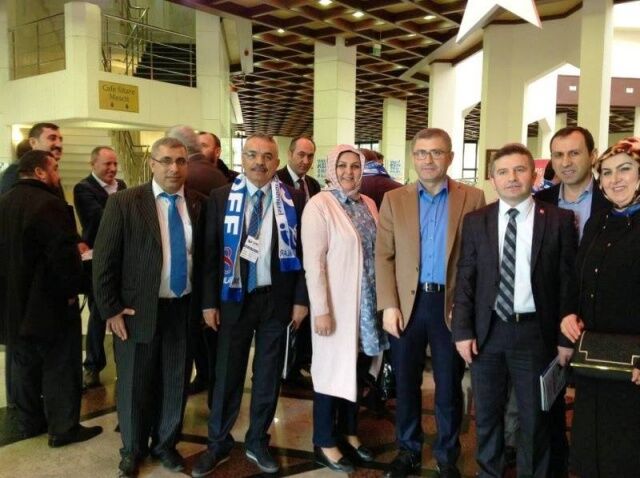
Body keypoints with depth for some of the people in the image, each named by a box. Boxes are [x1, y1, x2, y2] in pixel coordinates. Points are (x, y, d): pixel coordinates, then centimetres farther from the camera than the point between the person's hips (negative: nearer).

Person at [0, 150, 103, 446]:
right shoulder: (49, 204, -20)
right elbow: (64, 255, -25)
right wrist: (70, 291, -11)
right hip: (49, 302, -8)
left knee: (24, 366, 18)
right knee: (60, 367, 3)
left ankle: (29, 422, 30)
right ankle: (64, 429, 12)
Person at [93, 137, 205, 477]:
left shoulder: (198, 204, 1)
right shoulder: (124, 202, -8)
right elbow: (104, 259, -7)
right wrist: (111, 309, -9)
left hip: (184, 309, 3)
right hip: (138, 310, -2)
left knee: (175, 382, 15)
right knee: (135, 384, 13)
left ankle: (166, 443, 38)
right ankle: (133, 449, 36)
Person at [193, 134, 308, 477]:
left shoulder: (294, 200, -1)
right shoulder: (221, 197, -1)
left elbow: (303, 251, 1)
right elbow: (211, 252, -1)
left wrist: (301, 298, -3)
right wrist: (209, 301, -4)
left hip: (277, 298, 1)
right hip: (234, 297, 0)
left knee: (268, 375, 12)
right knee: (227, 373, 10)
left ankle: (257, 442, 30)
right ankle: (218, 443, 27)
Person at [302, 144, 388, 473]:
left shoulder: (368, 204, 7)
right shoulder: (319, 205, -13)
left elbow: (376, 252, 11)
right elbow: (313, 261, -17)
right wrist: (321, 309, -19)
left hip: (365, 300, 6)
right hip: (336, 302, -6)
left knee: (355, 367, 16)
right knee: (332, 369, 5)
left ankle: (348, 432, 33)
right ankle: (324, 443, 22)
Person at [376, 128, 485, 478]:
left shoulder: (472, 198, 1)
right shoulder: (394, 200, 5)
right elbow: (383, 256, 1)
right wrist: (389, 305, -7)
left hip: (451, 305, -1)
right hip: (407, 304, 1)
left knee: (449, 386, 11)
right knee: (405, 383, 12)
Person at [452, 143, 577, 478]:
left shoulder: (559, 220, -2)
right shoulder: (475, 221, 3)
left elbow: (567, 280, -2)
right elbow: (465, 279, 2)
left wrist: (567, 336, -4)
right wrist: (462, 331, -4)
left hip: (535, 331, -1)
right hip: (487, 331, 2)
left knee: (534, 418, 12)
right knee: (487, 415, 16)